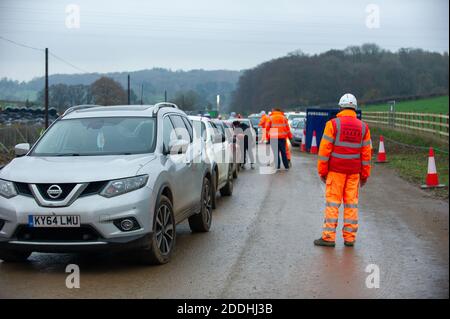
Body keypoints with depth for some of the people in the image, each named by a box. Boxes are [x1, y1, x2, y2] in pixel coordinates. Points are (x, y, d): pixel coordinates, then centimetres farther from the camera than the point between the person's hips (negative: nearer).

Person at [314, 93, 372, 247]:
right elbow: (366, 153, 6)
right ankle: (349, 237, 10)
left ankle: (329, 237, 0)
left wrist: (322, 171, -1)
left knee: (333, 202, 0)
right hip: (354, 171, 3)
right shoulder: (363, 127, 5)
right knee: (351, 203, 7)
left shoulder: (333, 124, -6)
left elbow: (325, 149, -7)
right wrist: (365, 174, 12)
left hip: (336, 170, -3)